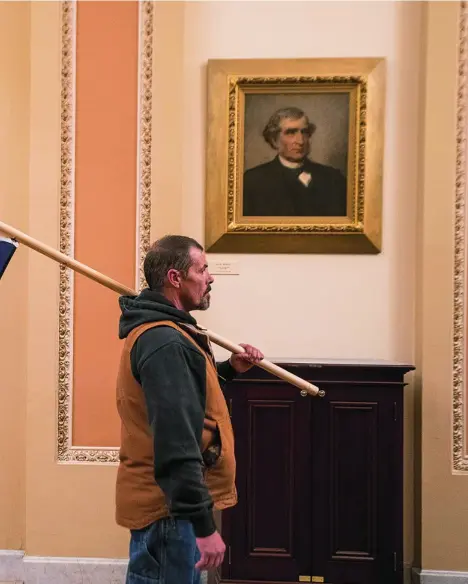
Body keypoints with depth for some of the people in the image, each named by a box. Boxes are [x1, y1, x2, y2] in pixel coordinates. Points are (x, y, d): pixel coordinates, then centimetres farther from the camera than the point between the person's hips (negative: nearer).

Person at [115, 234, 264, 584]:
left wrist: (230, 369, 10)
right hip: (169, 508, -10)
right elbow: (175, 443, -29)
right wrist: (203, 523, -27)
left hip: (163, 502, 10)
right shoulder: (164, 342, -23)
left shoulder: (161, 332, 11)